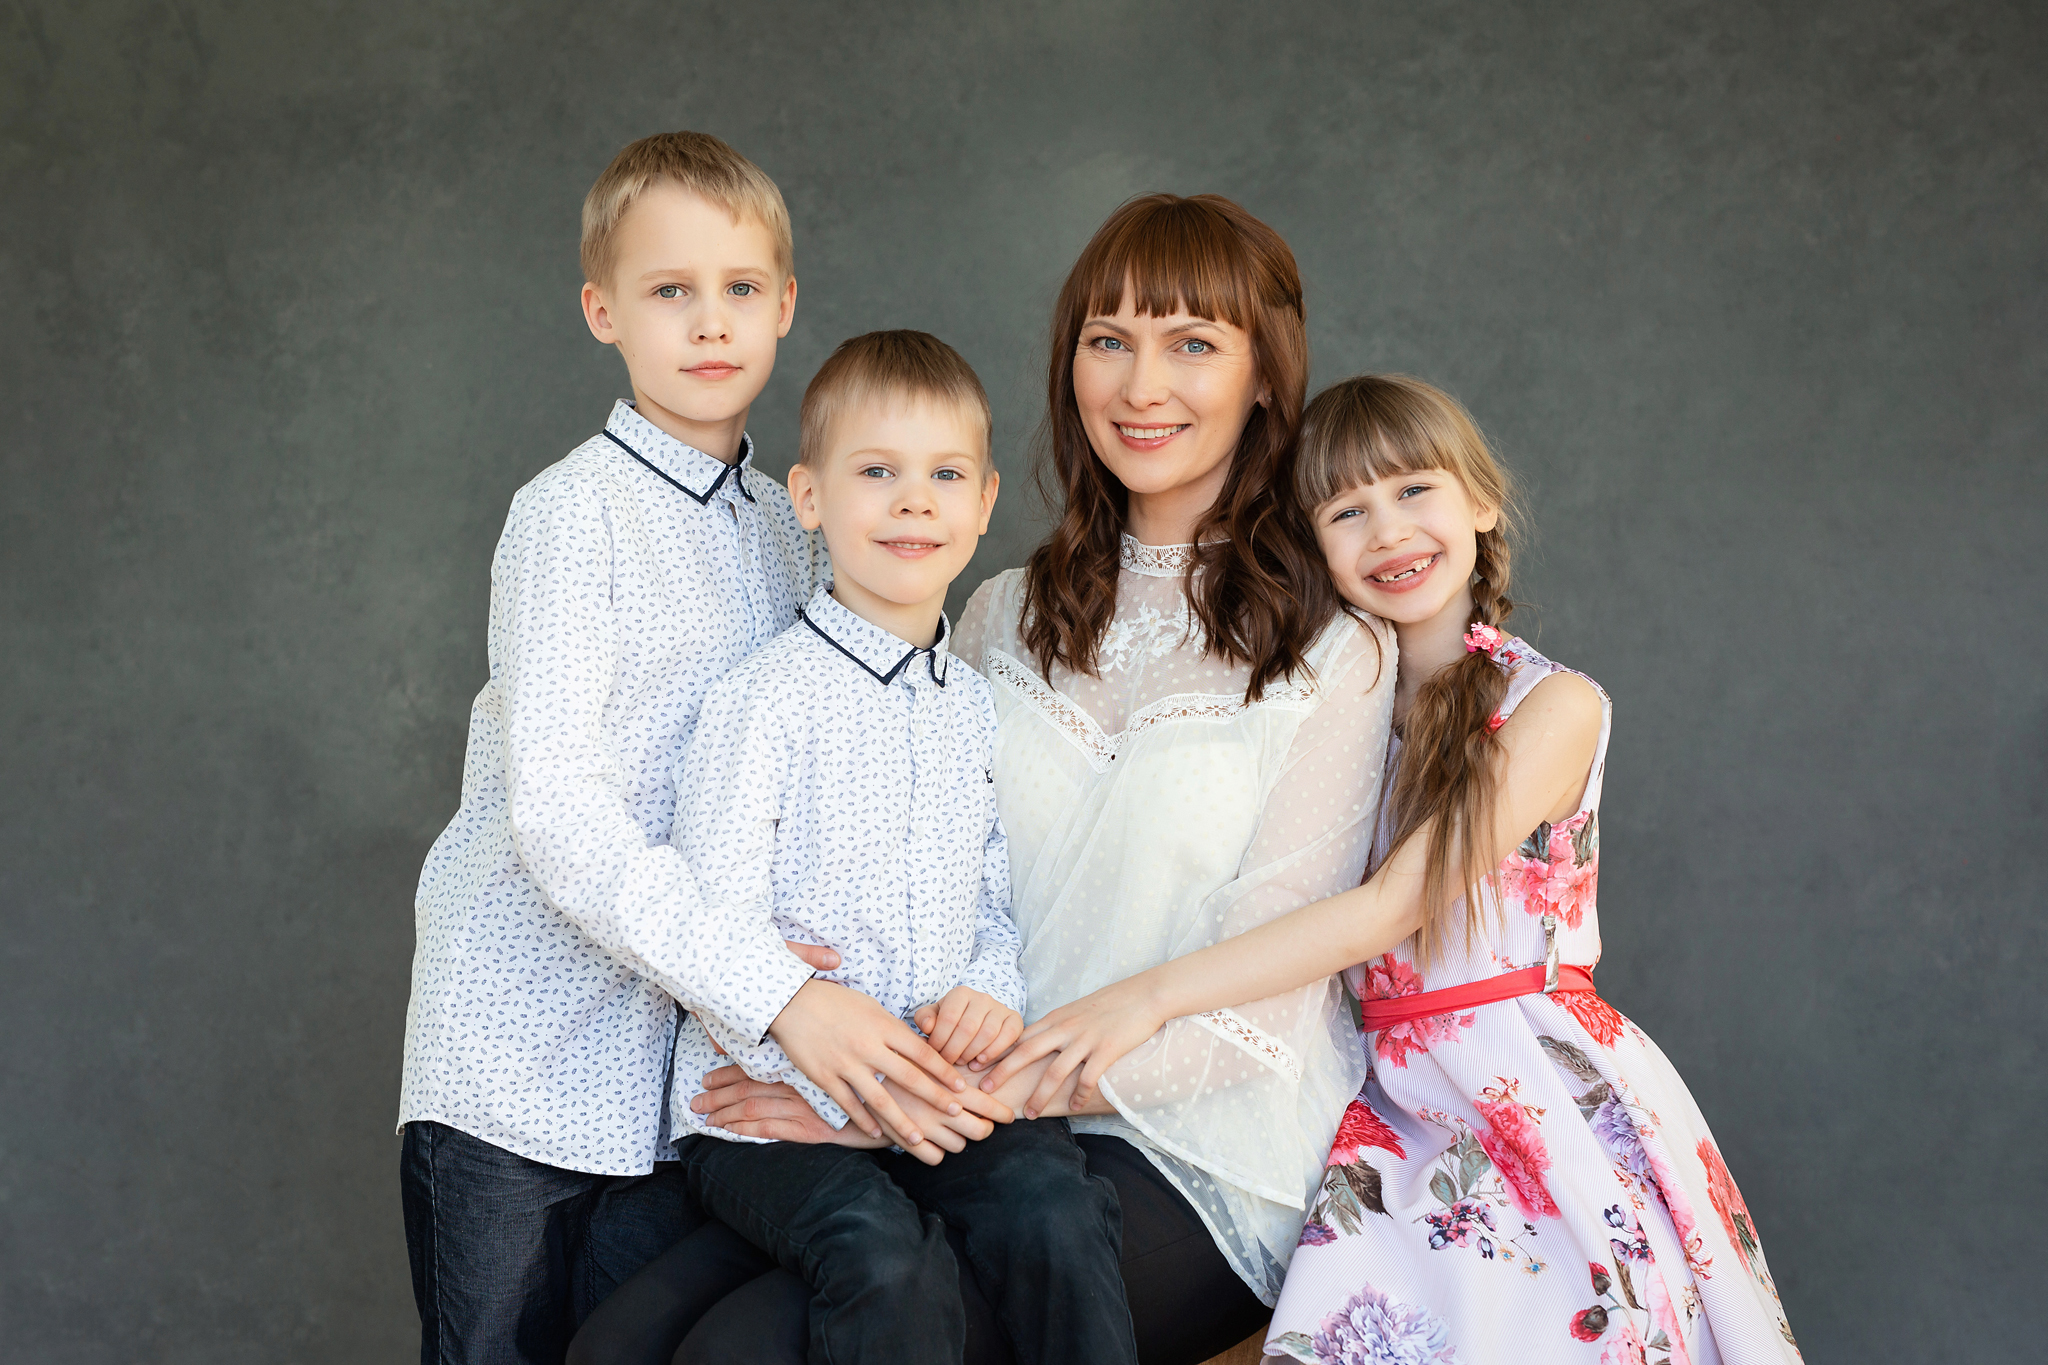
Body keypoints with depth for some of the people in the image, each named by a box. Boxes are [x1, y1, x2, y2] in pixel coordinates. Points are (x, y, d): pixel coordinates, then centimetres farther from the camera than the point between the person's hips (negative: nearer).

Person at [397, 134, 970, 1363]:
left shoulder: (794, 532, 11)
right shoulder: (575, 512, -9)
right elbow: (555, 811, -19)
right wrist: (777, 993, -25)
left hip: (682, 1071, 5)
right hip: (525, 1062, -5)